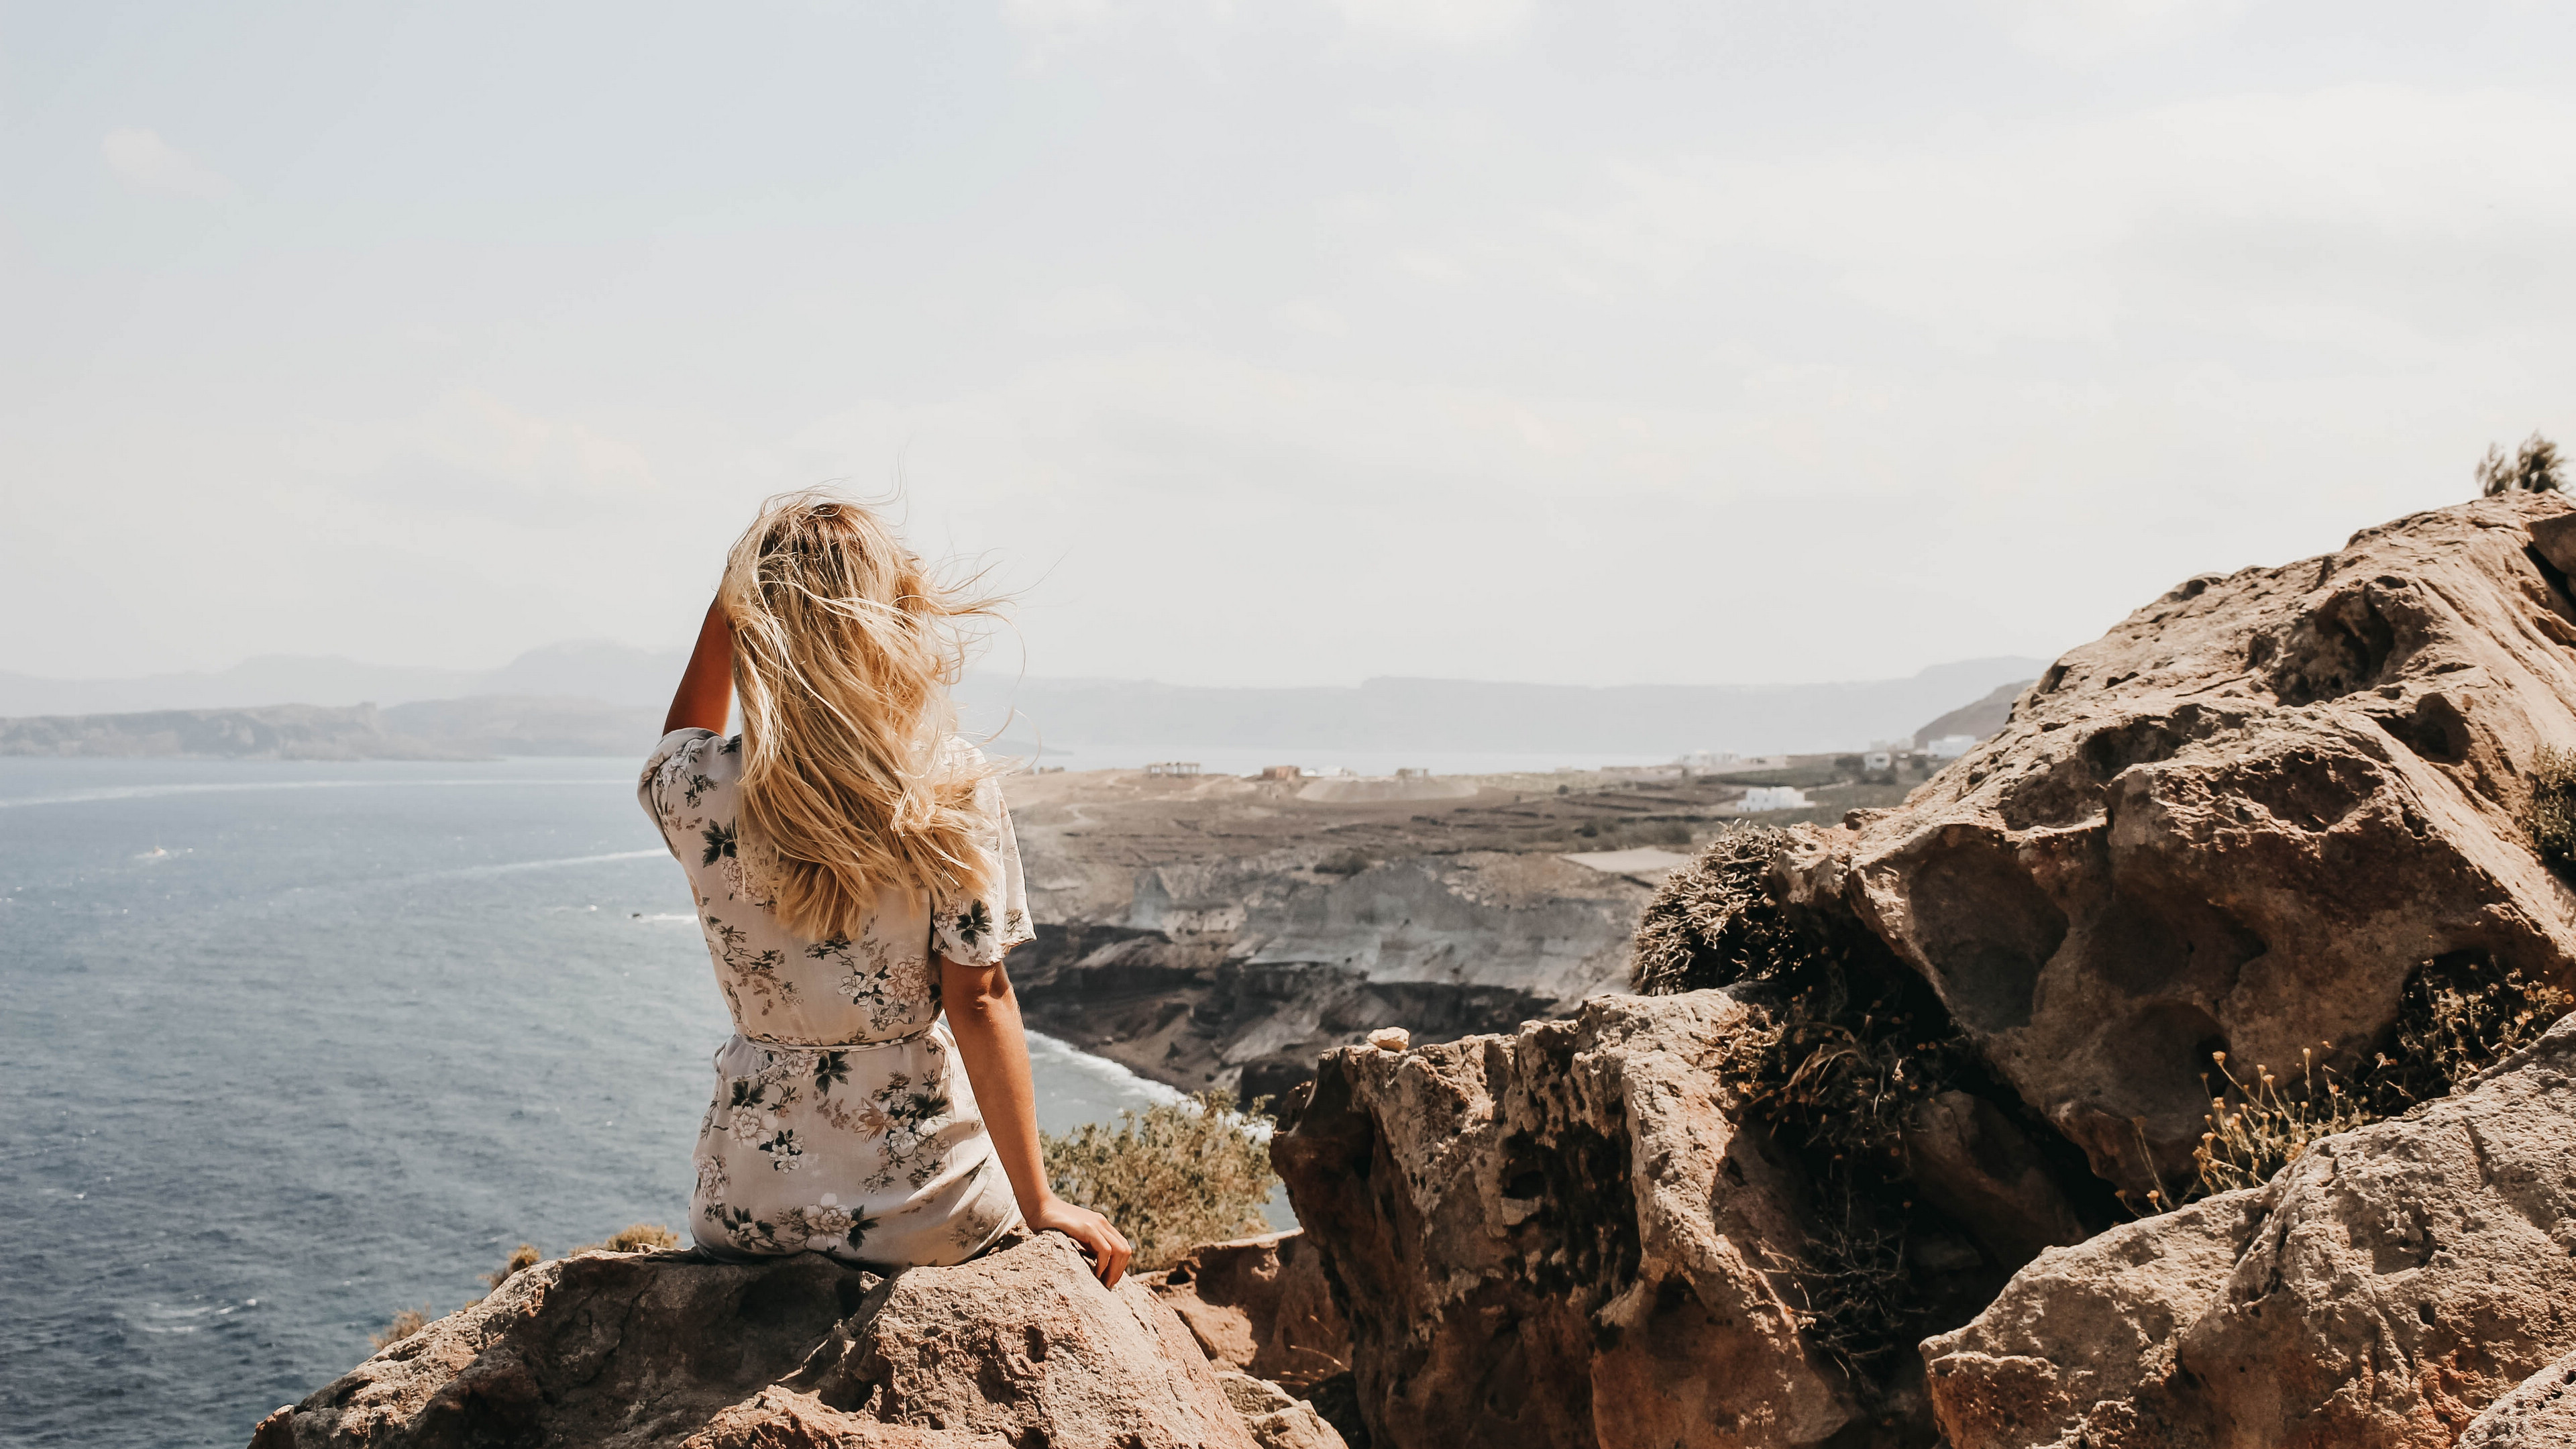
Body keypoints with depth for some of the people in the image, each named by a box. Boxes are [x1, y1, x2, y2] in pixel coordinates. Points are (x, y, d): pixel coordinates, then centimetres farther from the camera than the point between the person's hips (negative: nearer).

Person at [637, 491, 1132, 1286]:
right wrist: (1038, 1201, -6)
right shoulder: (952, 787, -13)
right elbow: (978, 999, -13)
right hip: (924, 1207, -1)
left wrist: (729, 598, 9)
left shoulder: (696, 790, -7)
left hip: (748, 1214, 2)